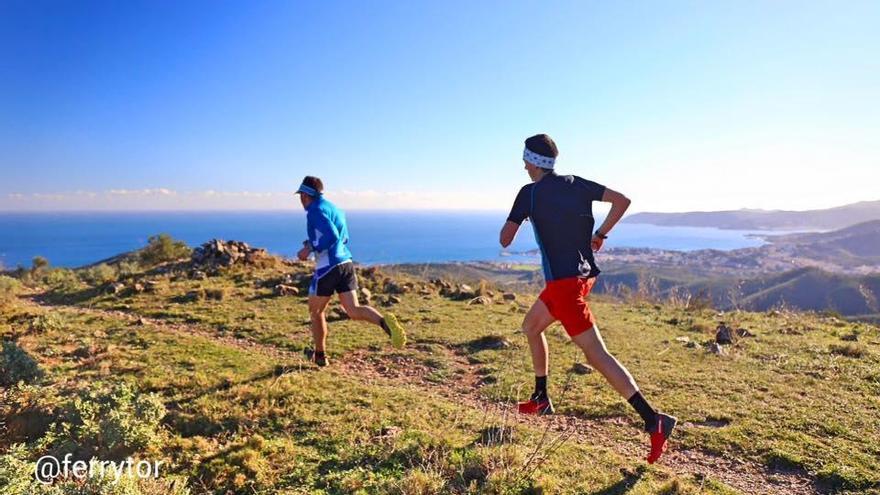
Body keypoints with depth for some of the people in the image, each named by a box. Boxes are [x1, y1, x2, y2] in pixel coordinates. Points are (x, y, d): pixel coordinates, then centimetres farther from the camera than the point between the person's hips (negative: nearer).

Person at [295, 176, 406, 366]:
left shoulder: (315, 210, -8)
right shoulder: (334, 208, 19)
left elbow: (332, 235, -21)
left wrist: (310, 249, -12)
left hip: (327, 267, -7)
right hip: (346, 263, 7)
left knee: (315, 312, 14)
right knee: (354, 311, -1)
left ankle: (320, 355, 25)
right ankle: (384, 322, -29)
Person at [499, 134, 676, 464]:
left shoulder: (529, 193, -8)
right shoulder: (576, 184, 9)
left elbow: (505, 240, -8)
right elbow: (622, 200, 4)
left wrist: (513, 219, 13)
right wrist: (600, 234, 12)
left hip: (563, 281, -9)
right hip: (583, 274, 9)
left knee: (596, 354, -7)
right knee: (531, 327, 23)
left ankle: (654, 421, -8)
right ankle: (541, 400, 32)